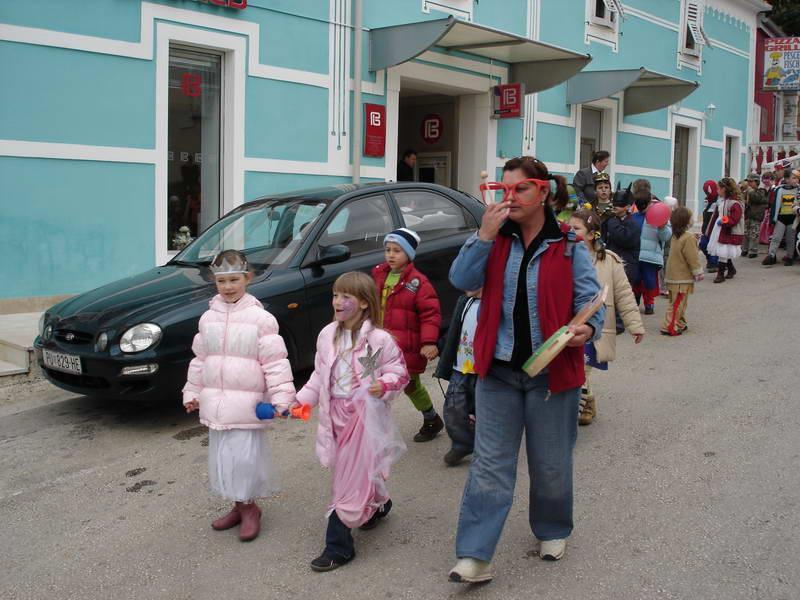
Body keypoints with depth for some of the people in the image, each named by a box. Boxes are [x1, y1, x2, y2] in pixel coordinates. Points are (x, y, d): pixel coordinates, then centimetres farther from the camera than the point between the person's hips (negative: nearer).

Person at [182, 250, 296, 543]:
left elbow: (274, 361, -11)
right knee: (222, 455, 13)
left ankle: (250, 507, 17)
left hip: (246, 401, -5)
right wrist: (192, 392, 16)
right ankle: (239, 506, 29)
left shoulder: (260, 318, -10)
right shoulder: (208, 318, 6)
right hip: (215, 401, 6)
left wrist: (281, 396, -16)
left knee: (245, 455, -4)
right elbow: (200, 358, 15)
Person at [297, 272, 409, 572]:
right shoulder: (328, 335, 6)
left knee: (352, 478, -5)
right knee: (346, 472, 15)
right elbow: (319, 376, 15)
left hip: (365, 417, -6)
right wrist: (302, 400, 7)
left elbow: (399, 372, -4)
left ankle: (338, 545, 1)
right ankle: (378, 505, 43)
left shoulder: (378, 339, -11)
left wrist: (384, 384, -23)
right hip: (335, 414, 6)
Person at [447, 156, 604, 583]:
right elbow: (461, 280, -8)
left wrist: (588, 328, -24)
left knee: (551, 464, 14)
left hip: (552, 371, -1)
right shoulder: (496, 240, 3)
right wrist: (484, 235, -18)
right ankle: (474, 556, 5)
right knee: (489, 464, 2)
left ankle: (553, 532, 39)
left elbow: (591, 301, -3)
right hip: (498, 370, 2)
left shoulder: (569, 247, -4)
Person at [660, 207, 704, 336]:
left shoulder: (676, 236, 9)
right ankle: (669, 327, -4)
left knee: (678, 302, 18)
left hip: (674, 275, 9)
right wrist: (698, 273, -8)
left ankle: (679, 324, 27)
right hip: (682, 277, -9)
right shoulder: (688, 238, -19)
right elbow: (692, 258, -18)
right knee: (677, 303, -5)